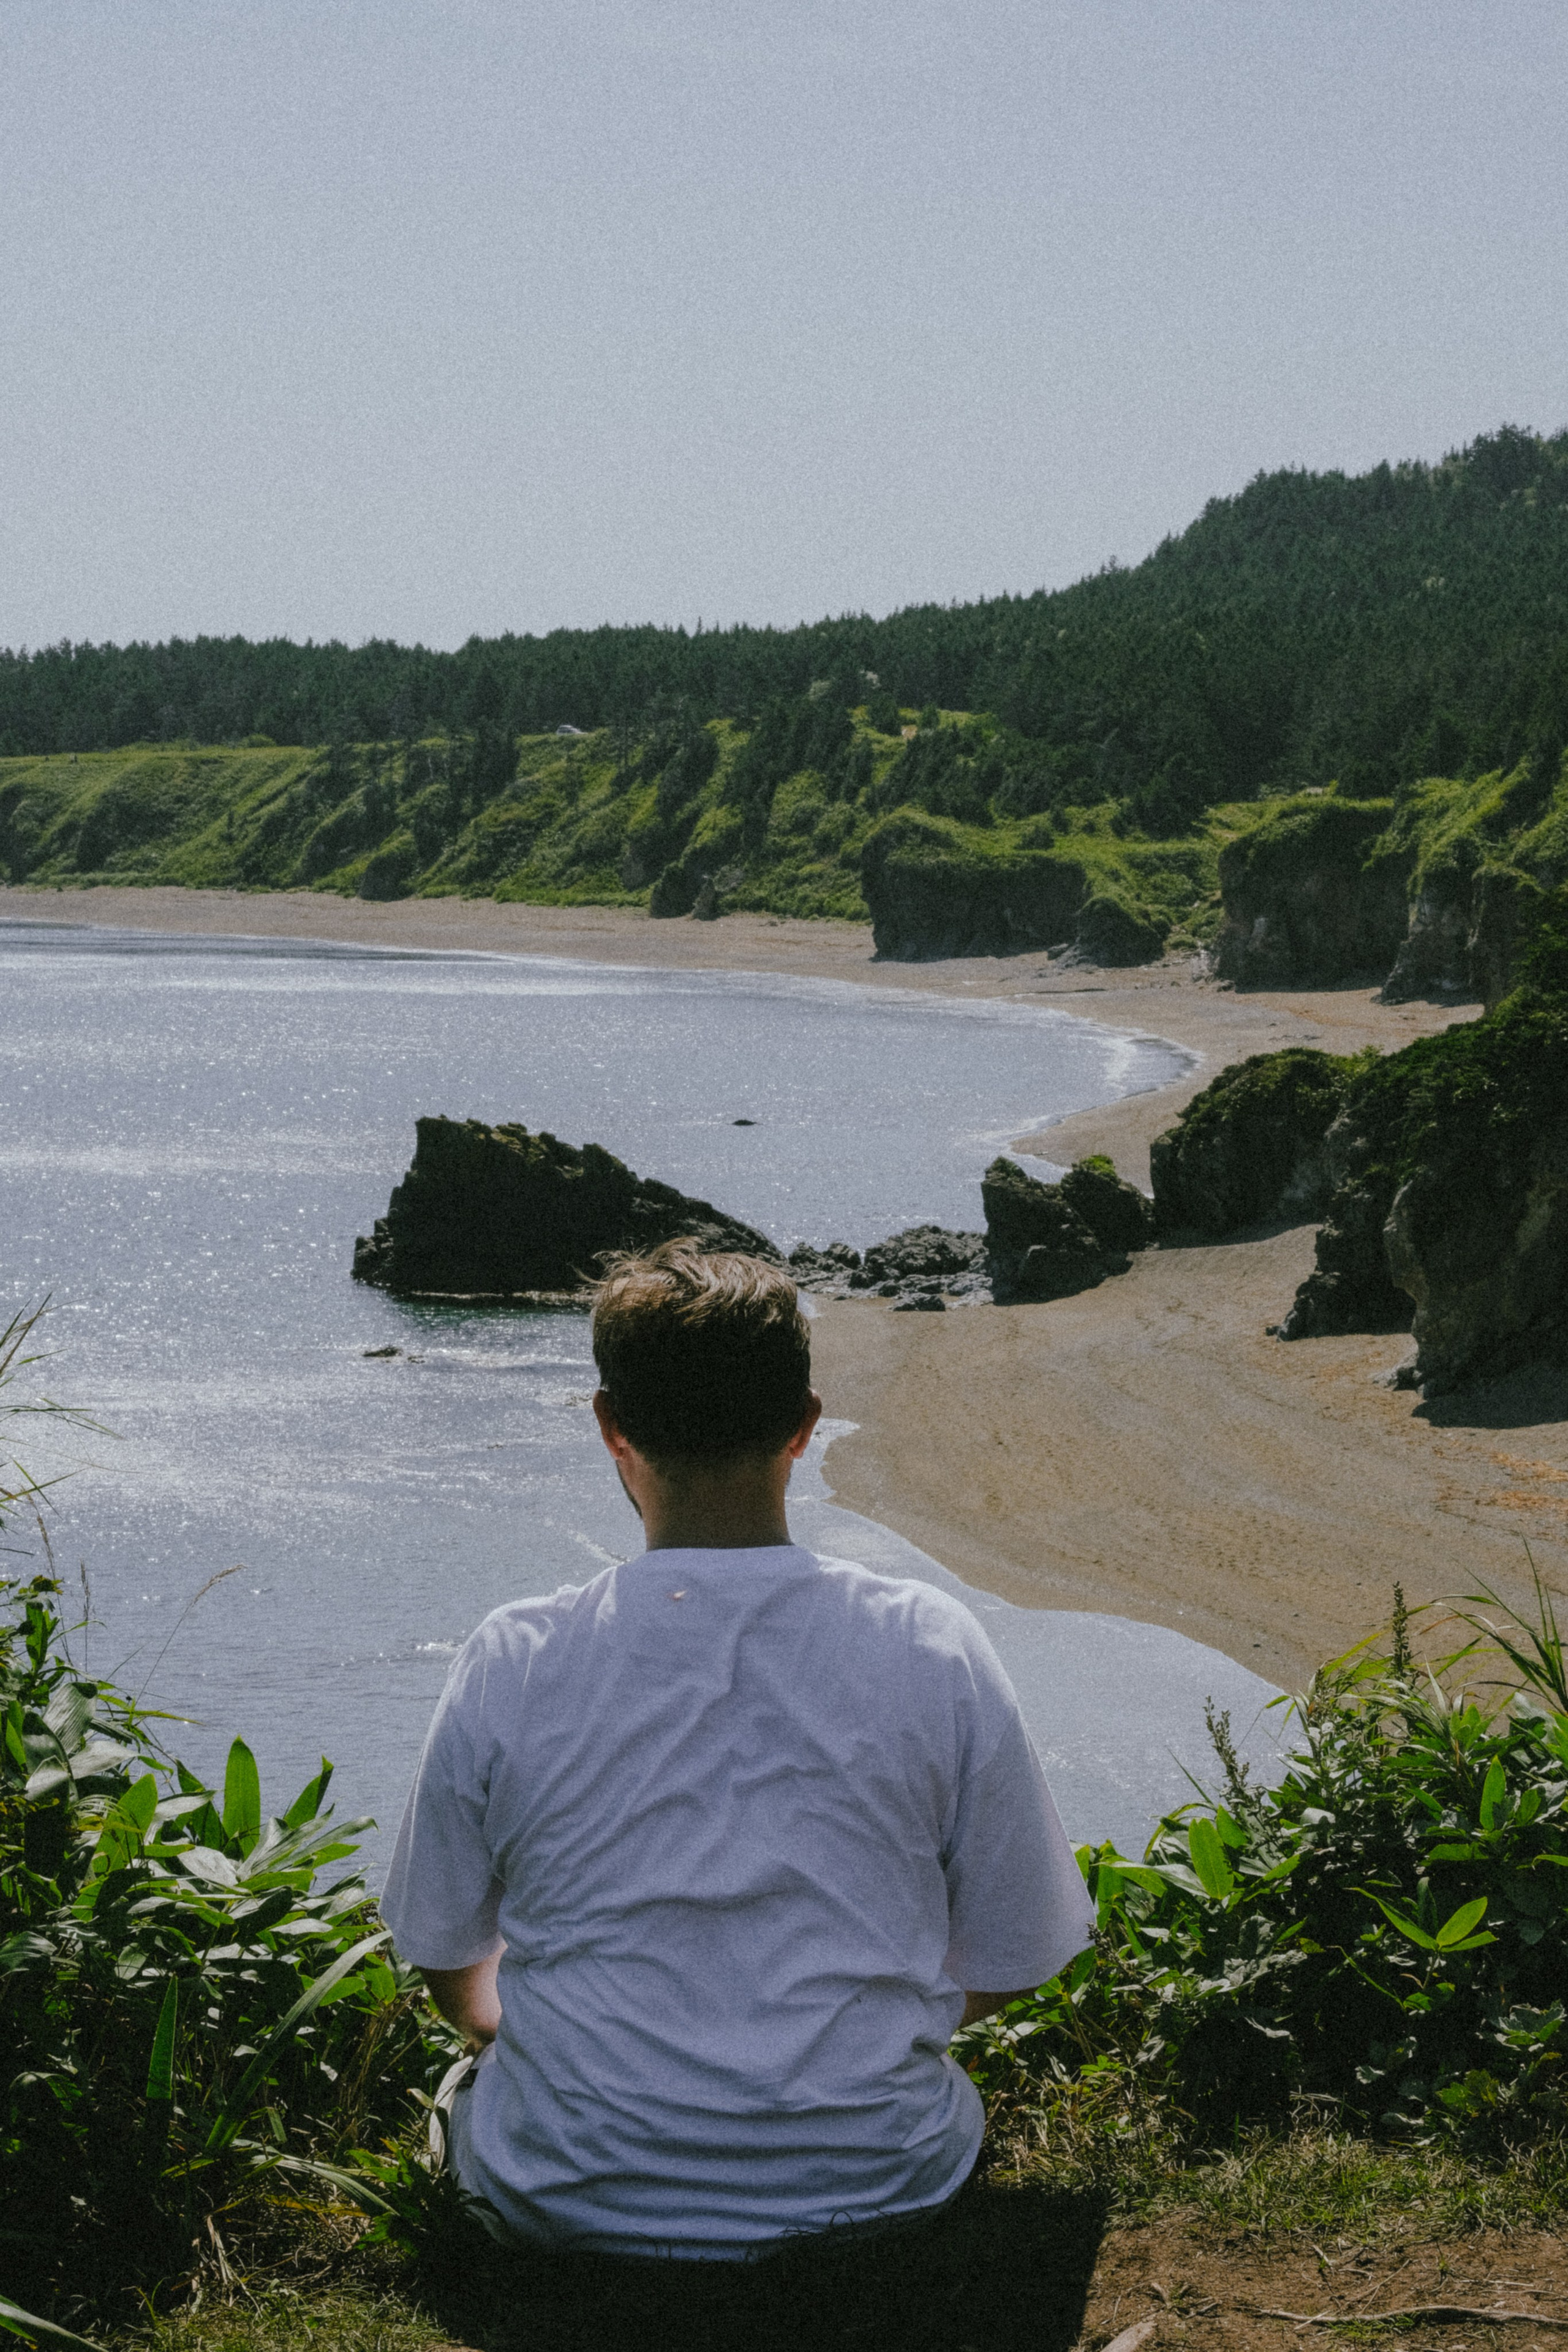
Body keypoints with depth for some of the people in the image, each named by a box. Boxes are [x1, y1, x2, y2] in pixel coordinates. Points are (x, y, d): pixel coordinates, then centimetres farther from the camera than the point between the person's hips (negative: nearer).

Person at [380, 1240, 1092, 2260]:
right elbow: (1009, 1968, -1)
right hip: (877, 2190, 1)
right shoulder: (933, 1650, -12)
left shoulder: (511, 1665, -12)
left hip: (574, 2206, 0)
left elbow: (449, 1964, 4)